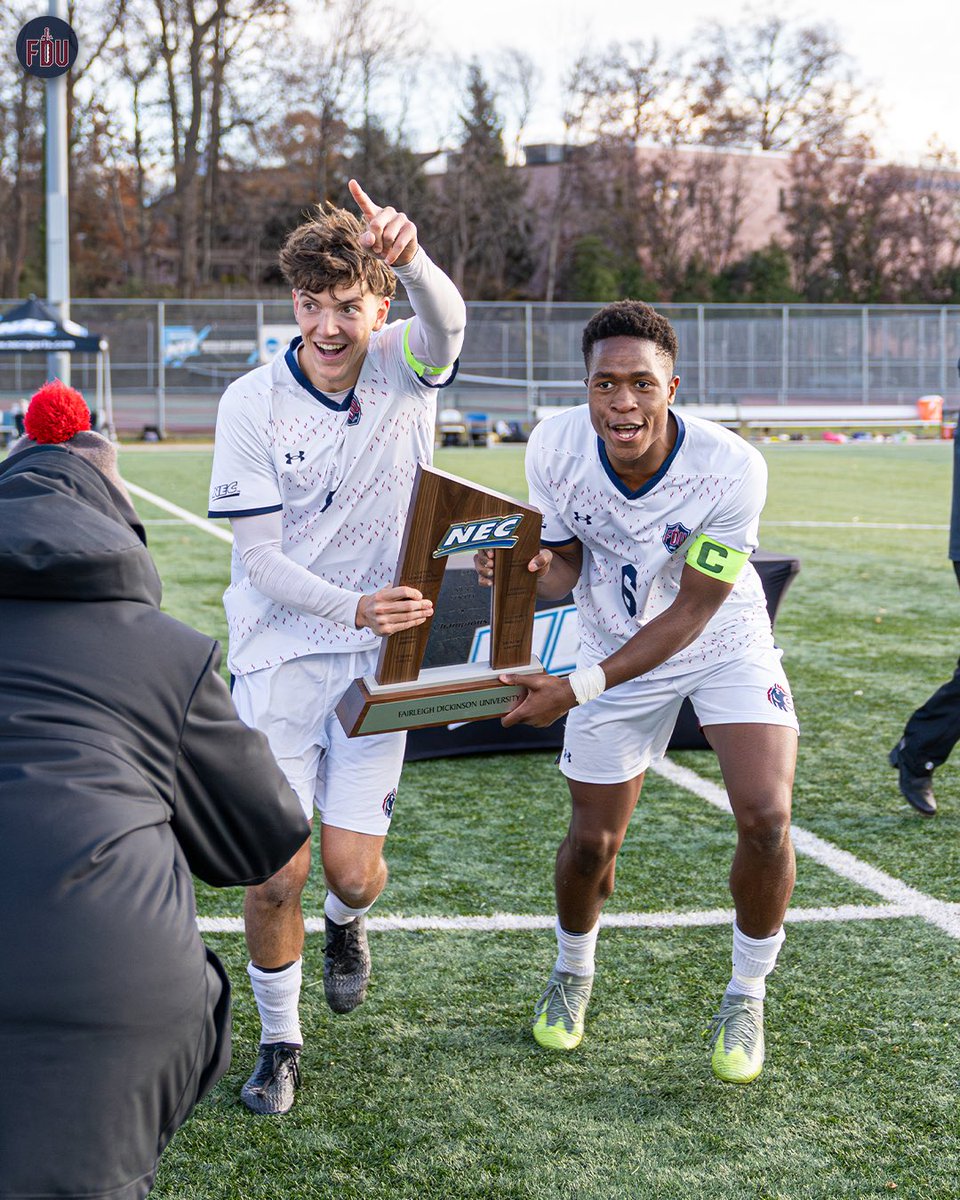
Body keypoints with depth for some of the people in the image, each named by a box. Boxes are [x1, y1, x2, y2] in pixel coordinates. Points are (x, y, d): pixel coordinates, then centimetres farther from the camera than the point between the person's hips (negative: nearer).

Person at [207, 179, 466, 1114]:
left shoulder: (405, 368, -5)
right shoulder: (252, 404, -9)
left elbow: (446, 321, -30)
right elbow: (257, 556, -10)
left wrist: (411, 257, -53)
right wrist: (351, 608, -27)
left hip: (377, 658, 1)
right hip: (278, 658, -1)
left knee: (354, 869, -3)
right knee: (276, 872, -3)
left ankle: (345, 925, 36)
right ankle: (278, 1039, 22)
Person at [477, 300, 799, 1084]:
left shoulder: (731, 468, -31)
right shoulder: (555, 447, -22)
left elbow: (691, 613, -26)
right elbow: (568, 562, -7)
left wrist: (578, 688, -31)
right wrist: (531, 569, -32)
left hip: (724, 644, -2)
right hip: (618, 652, 2)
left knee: (766, 820, -17)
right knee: (593, 842, 5)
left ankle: (746, 998, 8)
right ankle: (573, 975, 38)